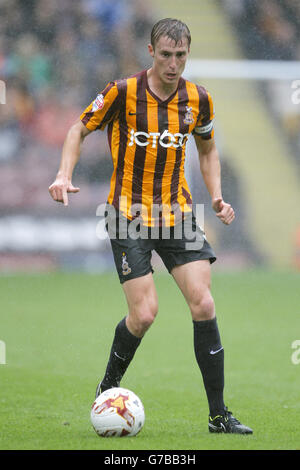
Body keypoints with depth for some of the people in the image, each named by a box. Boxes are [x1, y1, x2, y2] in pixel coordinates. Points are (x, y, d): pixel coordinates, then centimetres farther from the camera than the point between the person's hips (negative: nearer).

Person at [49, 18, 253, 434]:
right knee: (144, 313, -13)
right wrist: (65, 174, -12)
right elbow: (80, 129, 3)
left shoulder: (198, 99, 2)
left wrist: (216, 196, 5)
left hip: (178, 212, 3)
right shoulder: (123, 92, -10)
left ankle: (219, 415, -1)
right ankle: (109, 388, 16)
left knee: (203, 305, -8)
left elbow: (208, 150, 19)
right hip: (129, 215, -3)